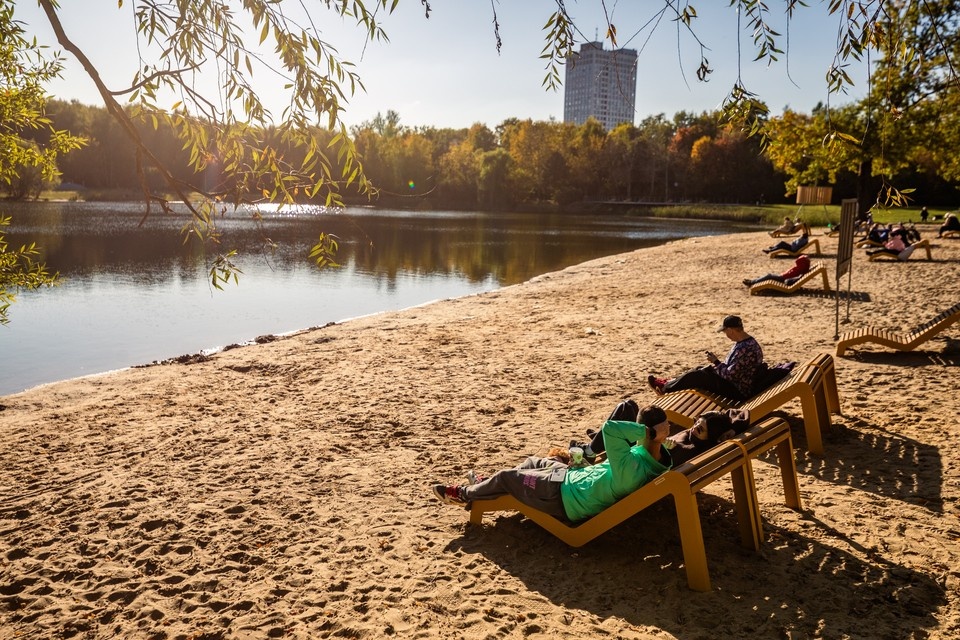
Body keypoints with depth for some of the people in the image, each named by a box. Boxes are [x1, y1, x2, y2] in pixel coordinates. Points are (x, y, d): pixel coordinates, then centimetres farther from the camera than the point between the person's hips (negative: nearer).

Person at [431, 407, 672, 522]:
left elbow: (610, 428, -51)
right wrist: (658, 435, -9)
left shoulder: (631, 468, -41)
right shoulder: (658, 458, -13)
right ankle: (486, 486, 50)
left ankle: (465, 494, 34)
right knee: (533, 462, 27)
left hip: (564, 495, -9)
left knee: (506, 476, 5)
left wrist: (649, 431, -45)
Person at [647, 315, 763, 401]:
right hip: (737, 385, 10)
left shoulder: (744, 348, -29)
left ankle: (664, 388, 10)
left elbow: (730, 375, -27)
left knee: (695, 376, -7)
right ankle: (669, 383, 24)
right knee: (699, 370, 14)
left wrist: (716, 362, -13)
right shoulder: (747, 341, 5)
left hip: (738, 392, -10)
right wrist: (718, 364, 4)